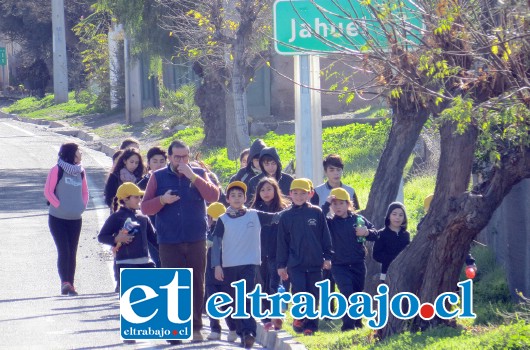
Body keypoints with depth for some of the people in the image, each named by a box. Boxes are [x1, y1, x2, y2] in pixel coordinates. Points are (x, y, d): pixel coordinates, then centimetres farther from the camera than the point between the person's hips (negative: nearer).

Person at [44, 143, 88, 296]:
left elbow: (85, 192, 20)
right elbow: (48, 192, -11)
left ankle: (70, 285, 9)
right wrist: (59, 206, -16)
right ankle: (64, 282, -19)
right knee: (63, 250, -14)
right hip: (57, 218, -5)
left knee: (72, 252, 5)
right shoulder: (57, 170, -8)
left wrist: (82, 206, 5)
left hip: (75, 219, 5)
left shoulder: (80, 171, 9)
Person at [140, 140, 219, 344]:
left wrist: (193, 177, -17)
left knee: (197, 285, 3)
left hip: (196, 241, 1)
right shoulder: (158, 177, 6)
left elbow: (214, 196, -10)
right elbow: (145, 208, 3)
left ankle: (196, 327, 11)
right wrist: (162, 200, -15)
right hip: (169, 243, -1)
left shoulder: (198, 174, 7)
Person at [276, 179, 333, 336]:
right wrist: (281, 265, 5)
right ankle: (299, 317, 12)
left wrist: (327, 257, 2)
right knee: (299, 292, -12)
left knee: (314, 295, 4)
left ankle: (310, 326, 13)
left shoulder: (316, 212, 3)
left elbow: (325, 236, 6)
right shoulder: (286, 216, 4)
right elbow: (282, 242, 7)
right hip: (295, 264, -1)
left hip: (315, 263, 1)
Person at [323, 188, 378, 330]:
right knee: (348, 294, -15)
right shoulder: (331, 222, -2)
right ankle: (348, 326, -12)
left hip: (358, 265, 3)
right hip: (340, 266, -3)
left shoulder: (359, 219, 3)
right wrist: (327, 204, -24)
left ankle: (357, 322, 31)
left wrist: (367, 232, -15)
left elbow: (375, 234, 7)